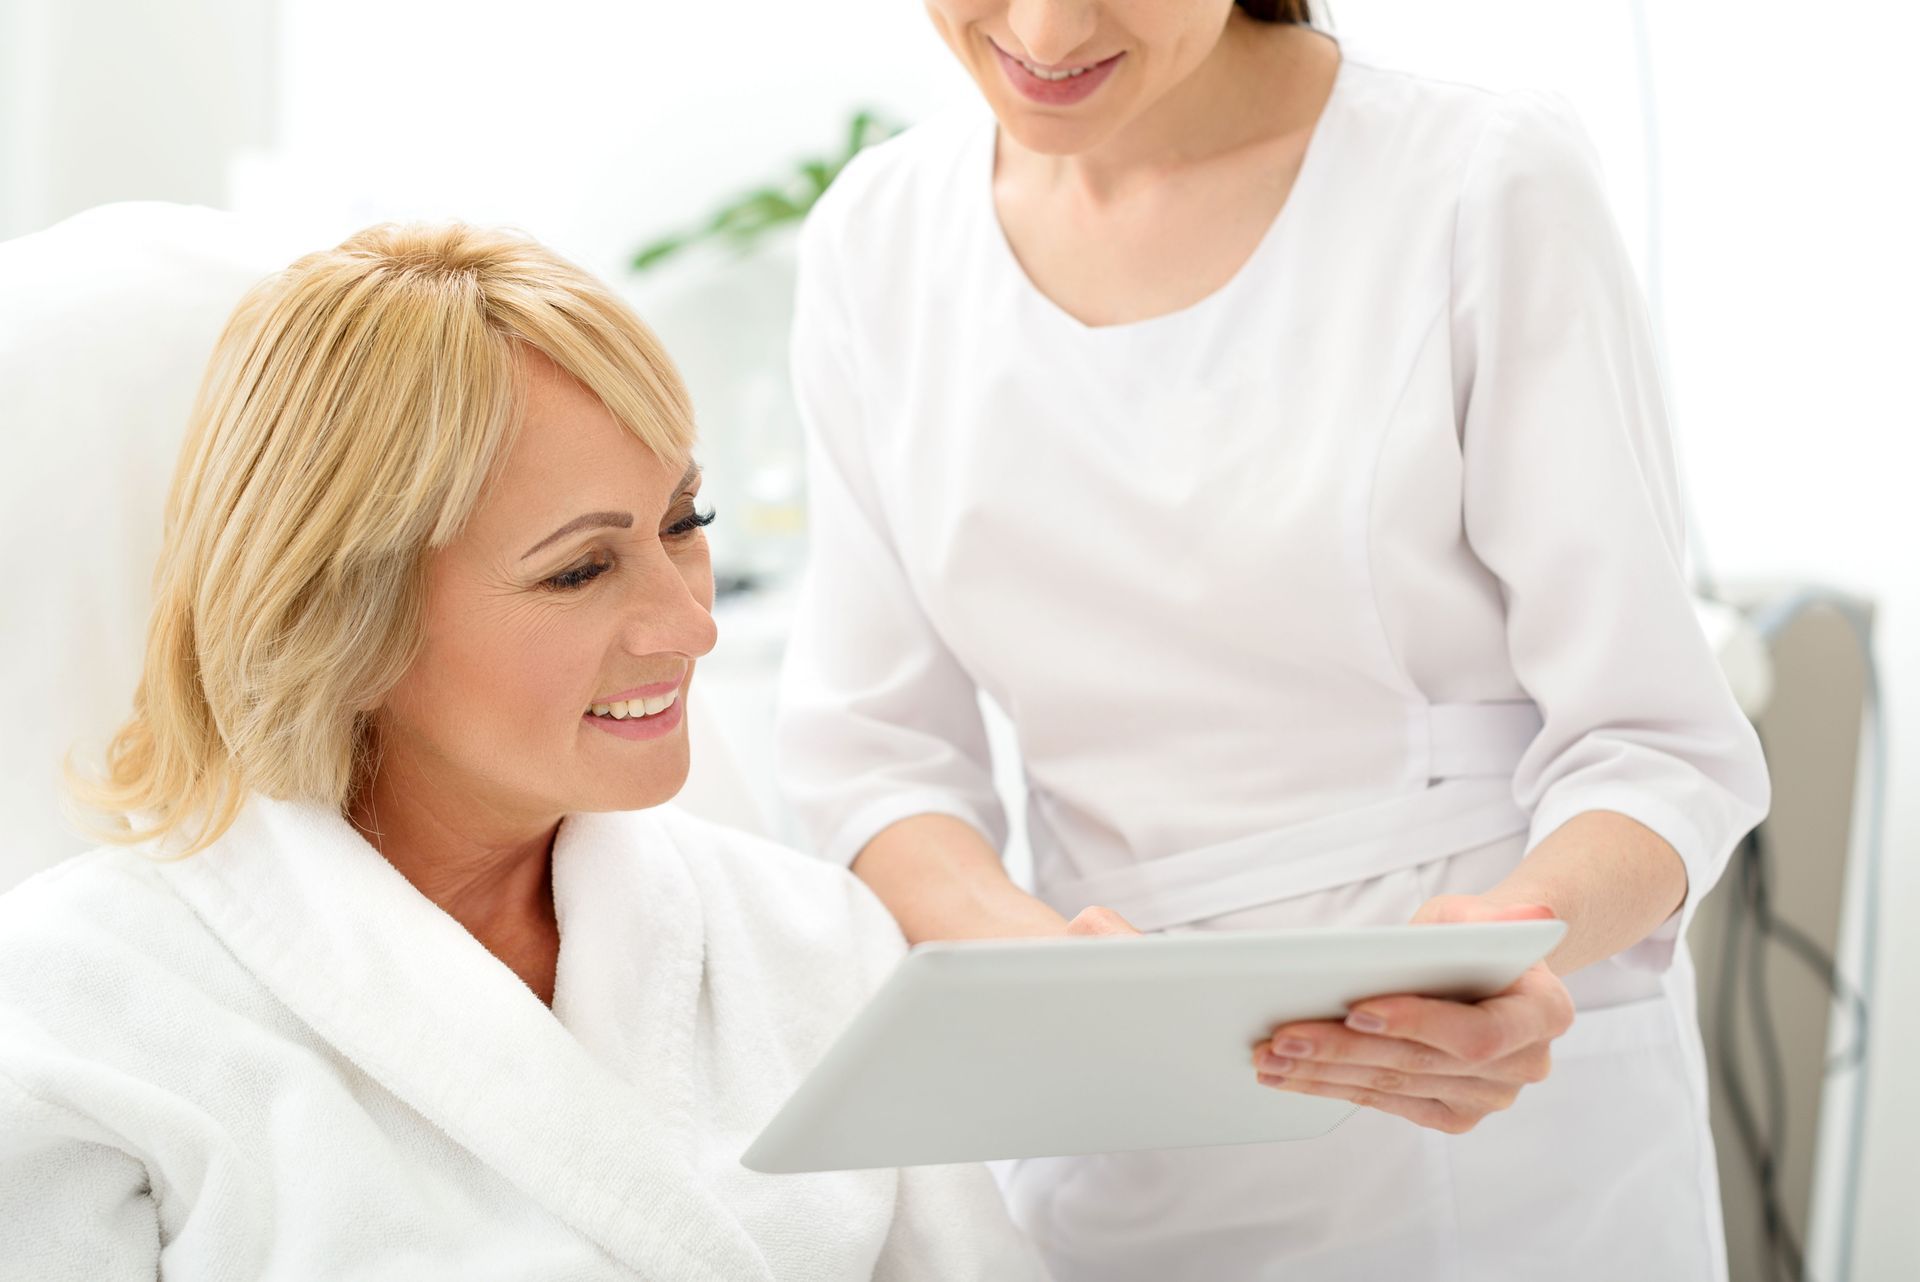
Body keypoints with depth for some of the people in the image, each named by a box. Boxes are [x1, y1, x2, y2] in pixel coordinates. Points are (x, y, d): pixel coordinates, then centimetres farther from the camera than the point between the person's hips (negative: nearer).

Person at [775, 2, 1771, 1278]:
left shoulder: (1487, 180, -13)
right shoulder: (875, 240, -1)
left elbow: (1657, 747, -12)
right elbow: (868, 740, -1)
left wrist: (1532, 931, -33)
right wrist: (1015, 940, -22)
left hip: (1515, 1135, -3)